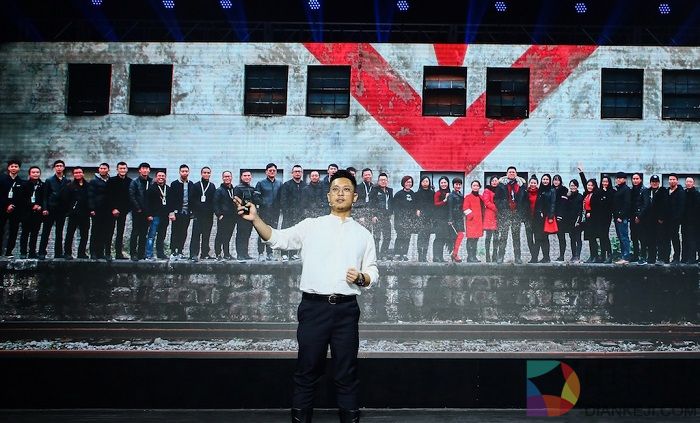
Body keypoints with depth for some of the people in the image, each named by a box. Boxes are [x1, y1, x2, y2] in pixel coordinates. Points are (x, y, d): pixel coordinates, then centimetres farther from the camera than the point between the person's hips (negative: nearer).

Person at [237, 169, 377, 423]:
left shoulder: (363, 234, 12)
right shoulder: (311, 226, 6)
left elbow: (373, 273, 14)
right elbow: (277, 239, -4)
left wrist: (361, 278, -8)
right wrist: (255, 219, -20)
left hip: (346, 309, 1)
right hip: (314, 307, -1)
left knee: (347, 373, 7)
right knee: (307, 371, 5)